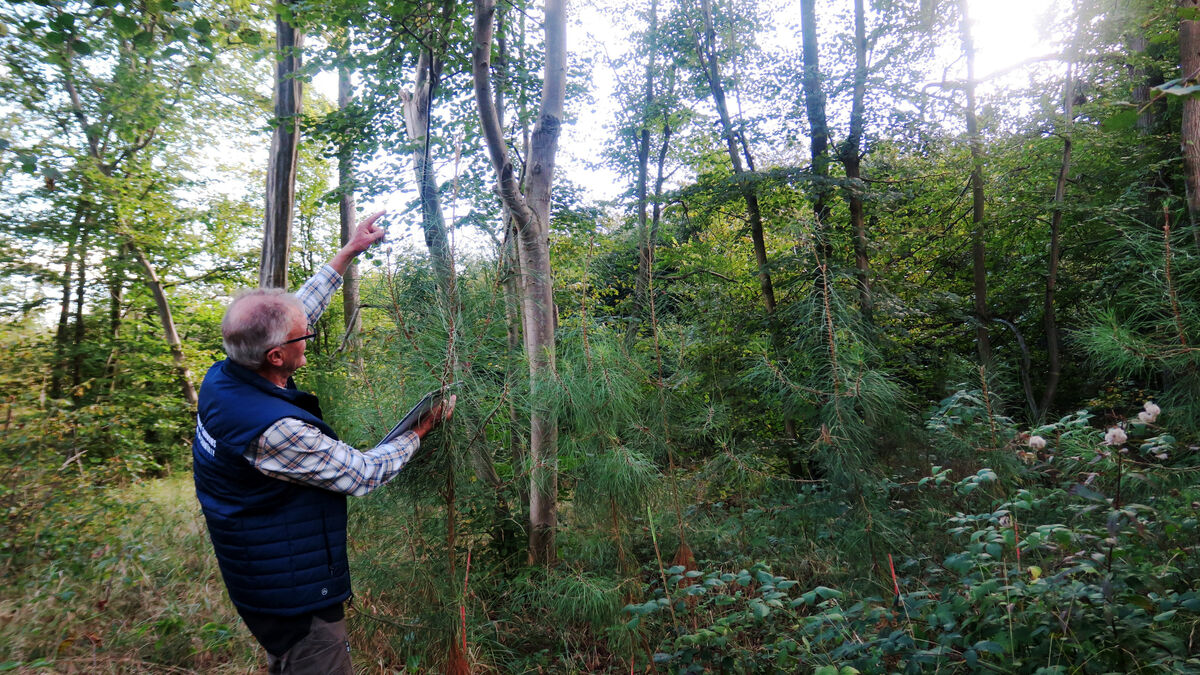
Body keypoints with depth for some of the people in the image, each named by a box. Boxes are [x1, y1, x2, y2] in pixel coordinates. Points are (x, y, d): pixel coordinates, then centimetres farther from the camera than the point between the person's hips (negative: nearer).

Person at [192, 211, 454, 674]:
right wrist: (421, 431, -7)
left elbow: (299, 310, 4)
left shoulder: (222, 377, -8)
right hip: (295, 597, -9)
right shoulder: (276, 430, -34)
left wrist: (349, 253, 8)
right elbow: (363, 474, -21)